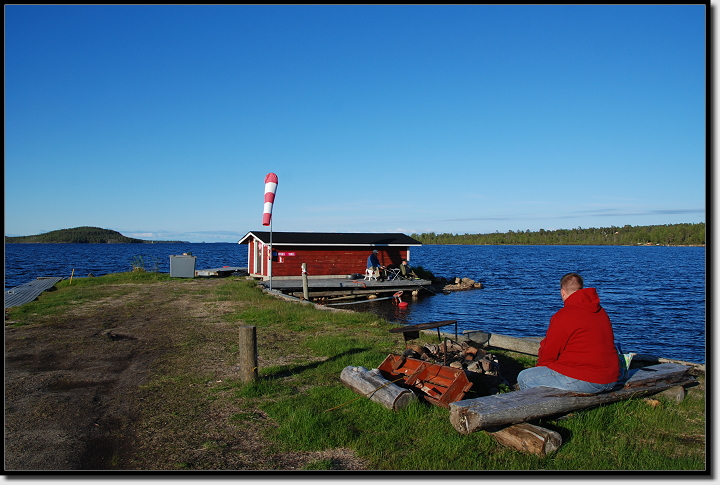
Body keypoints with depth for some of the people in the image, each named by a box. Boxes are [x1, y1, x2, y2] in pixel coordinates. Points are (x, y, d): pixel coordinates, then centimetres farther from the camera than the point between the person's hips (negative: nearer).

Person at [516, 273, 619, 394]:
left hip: (585, 381, -9)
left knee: (524, 378, -3)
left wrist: (540, 367, 16)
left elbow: (548, 355, -6)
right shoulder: (602, 312, 11)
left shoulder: (563, 316, -14)